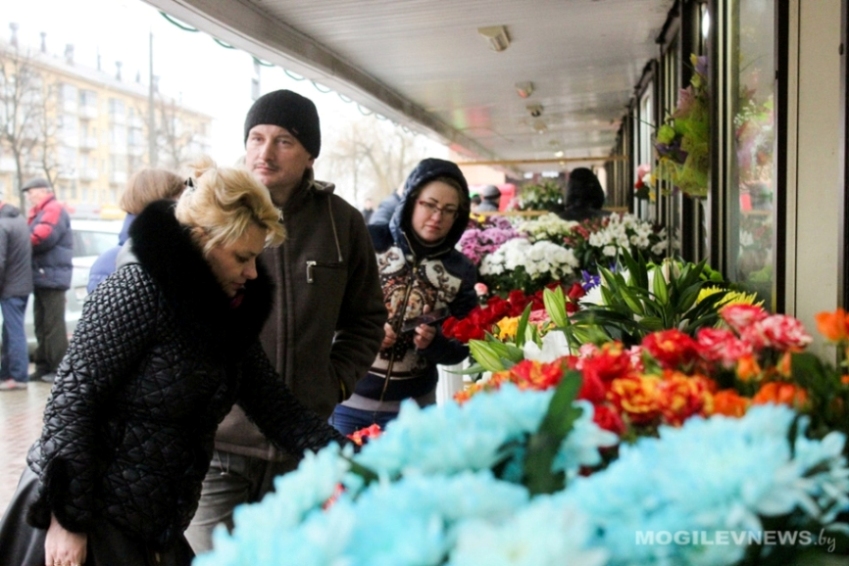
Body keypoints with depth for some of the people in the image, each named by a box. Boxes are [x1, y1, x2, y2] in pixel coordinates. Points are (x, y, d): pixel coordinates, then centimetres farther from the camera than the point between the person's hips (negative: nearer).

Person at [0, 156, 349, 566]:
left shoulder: (229, 311, 2)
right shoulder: (139, 290, -19)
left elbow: (274, 405, 0)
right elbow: (72, 399, -20)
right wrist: (67, 519, -20)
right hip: (89, 518, -7)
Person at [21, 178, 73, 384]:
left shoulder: (54, 210, -8)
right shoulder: (39, 213, 23)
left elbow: (44, 236, -20)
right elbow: (34, 236, 18)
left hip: (52, 277, -10)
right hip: (42, 277, 10)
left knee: (54, 326, -7)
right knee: (41, 325, 12)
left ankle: (59, 369, -3)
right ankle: (44, 367, 18)